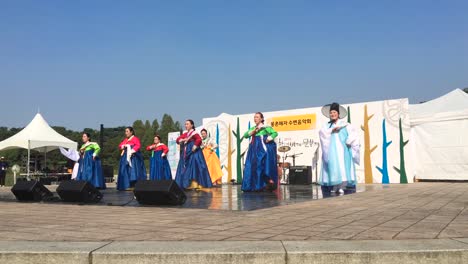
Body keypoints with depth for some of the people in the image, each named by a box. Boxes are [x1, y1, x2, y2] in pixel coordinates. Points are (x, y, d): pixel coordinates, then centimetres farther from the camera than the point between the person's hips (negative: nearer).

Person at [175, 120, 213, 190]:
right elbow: (178, 140, 12)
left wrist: (195, 147, -21)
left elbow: (199, 140, -25)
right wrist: (182, 140, -7)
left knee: (194, 169, -11)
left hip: (193, 153, -9)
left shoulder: (194, 133, -8)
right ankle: (188, 185, 12)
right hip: (187, 154, 9)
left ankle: (195, 185, -12)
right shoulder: (185, 134, 16)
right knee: (186, 169, 8)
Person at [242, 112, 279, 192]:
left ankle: (270, 184, -7)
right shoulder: (253, 128, 17)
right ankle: (255, 186, 8)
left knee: (264, 166, -12)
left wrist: (268, 139, -19)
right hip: (254, 150, 7)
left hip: (263, 149, -7)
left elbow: (275, 133, -11)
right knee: (252, 167, 3)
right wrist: (254, 131, -7)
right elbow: (245, 135, 6)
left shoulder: (265, 127, -3)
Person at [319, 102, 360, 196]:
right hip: (331, 151, 1)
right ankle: (334, 187, -10)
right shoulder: (327, 126, 17)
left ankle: (341, 186, -12)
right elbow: (322, 132, -2)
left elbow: (353, 133, 1)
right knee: (333, 166, -10)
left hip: (342, 150, -1)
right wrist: (332, 130, -16)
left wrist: (348, 142, -14)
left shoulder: (345, 124, 13)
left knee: (343, 166, -11)